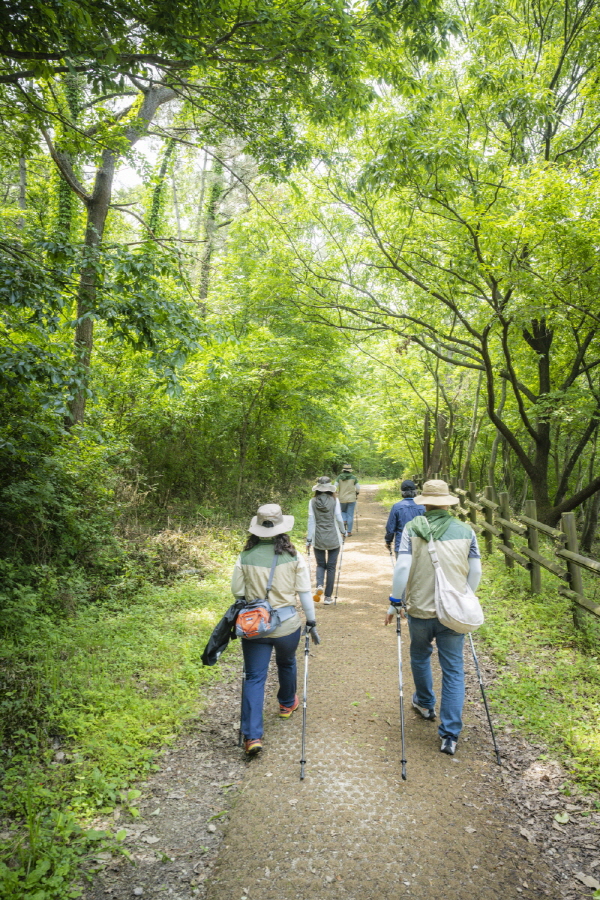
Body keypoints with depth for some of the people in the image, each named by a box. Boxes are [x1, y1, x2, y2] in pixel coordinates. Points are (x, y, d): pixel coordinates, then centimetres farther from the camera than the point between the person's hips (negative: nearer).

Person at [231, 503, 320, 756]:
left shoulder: (245, 557, -9)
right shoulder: (294, 558, -10)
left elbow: (237, 591, -1)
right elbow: (304, 593, -5)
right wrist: (311, 622, 6)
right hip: (287, 625, 1)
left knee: (254, 678, 7)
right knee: (286, 663, 28)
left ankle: (252, 735, 1)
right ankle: (287, 704, 51)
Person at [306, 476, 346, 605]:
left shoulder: (312, 501, -3)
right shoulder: (334, 500, -6)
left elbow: (311, 521, -3)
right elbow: (339, 518, -4)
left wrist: (308, 540, 2)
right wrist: (343, 532, 12)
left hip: (318, 539, 1)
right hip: (333, 539, -1)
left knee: (320, 564, 18)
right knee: (331, 567, 9)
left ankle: (319, 585, -8)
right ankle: (328, 596, 12)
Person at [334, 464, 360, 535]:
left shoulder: (340, 477, -2)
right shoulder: (353, 478, -4)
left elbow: (335, 487, -4)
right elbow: (358, 488, -1)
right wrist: (356, 495, 15)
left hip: (342, 499, 1)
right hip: (351, 499, -1)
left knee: (343, 511, 25)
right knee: (350, 515, 5)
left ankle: (344, 521, -2)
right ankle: (349, 531, 4)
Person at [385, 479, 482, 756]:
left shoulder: (412, 528, -9)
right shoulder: (466, 531, -2)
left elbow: (402, 567, -14)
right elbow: (475, 571, 2)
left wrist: (394, 602, -4)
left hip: (420, 609, 0)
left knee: (420, 657, 25)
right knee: (453, 671, 9)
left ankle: (425, 703, 47)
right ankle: (450, 735, 10)